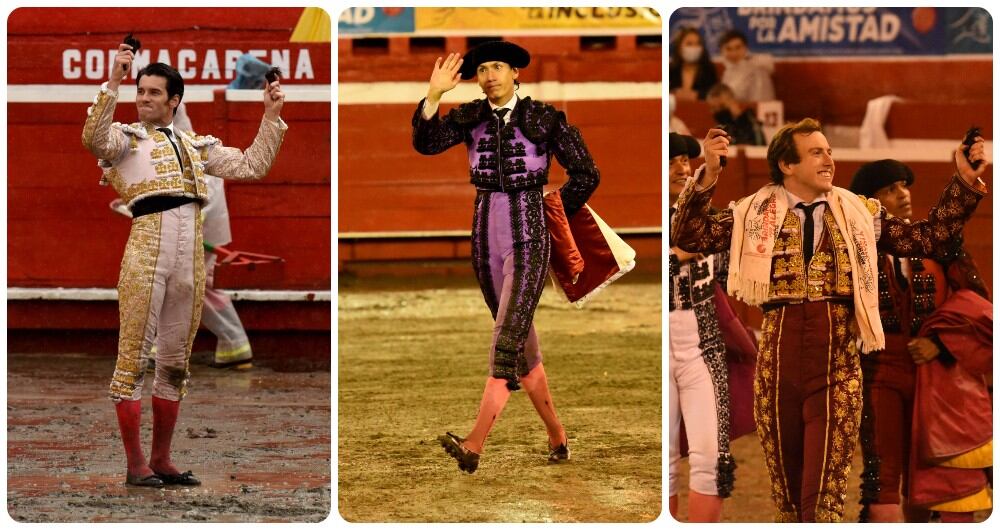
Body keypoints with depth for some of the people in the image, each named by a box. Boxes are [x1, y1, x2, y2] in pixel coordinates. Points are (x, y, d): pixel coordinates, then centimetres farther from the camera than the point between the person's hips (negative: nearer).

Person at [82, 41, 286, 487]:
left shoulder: (197, 145, 22)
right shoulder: (126, 137, 8)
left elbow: (251, 166, 20)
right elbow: (93, 139, -14)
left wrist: (271, 117, 14)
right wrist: (113, 82, -20)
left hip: (191, 257, 5)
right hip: (146, 248, -5)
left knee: (176, 359, 9)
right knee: (134, 355, -5)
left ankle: (161, 459, 17)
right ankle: (135, 463, -1)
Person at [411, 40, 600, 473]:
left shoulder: (544, 119, -3)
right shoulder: (470, 117, 6)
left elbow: (586, 174, 3)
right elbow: (426, 143, -10)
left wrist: (553, 219, 8)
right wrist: (433, 94, -23)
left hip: (528, 243, -5)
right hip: (486, 241, 5)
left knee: (507, 338, -16)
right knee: (522, 342, 12)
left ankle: (474, 445, -27)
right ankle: (557, 437, 25)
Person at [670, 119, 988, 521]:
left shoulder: (860, 212, 12)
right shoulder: (755, 212, 9)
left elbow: (927, 238, 13)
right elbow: (687, 237, 2)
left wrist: (965, 182, 6)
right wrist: (708, 175, -10)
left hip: (838, 359, 0)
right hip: (777, 356, 1)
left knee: (826, 493, -8)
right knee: (786, 489, 10)